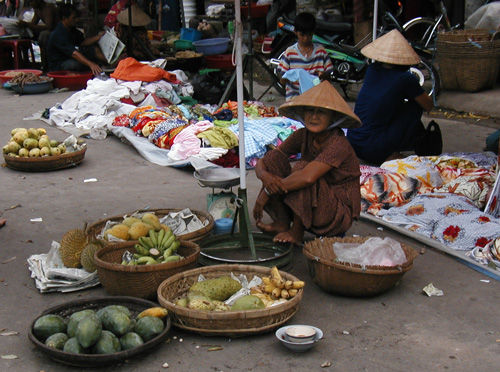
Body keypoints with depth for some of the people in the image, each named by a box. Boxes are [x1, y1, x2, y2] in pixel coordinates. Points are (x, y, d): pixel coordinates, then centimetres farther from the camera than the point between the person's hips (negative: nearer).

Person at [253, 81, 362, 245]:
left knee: (301, 168, -30)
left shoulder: (338, 143, -23)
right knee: (275, 161, -9)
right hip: (310, 211, 6)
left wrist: (267, 192, -28)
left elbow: (307, 177, -38)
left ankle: (297, 232, -15)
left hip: (340, 215, -6)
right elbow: (262, 163, -4)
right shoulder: (302, 136, -3)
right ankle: (282, 222, -6)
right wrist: (265, 177, -29)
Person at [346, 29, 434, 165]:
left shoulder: (372, 70, 7)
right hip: (375, 151, -7)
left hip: (352, 144, 7)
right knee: (416, 104, 8)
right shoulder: (406, 78, -9)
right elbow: (429, 106, 7)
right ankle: (392, 155, 11)